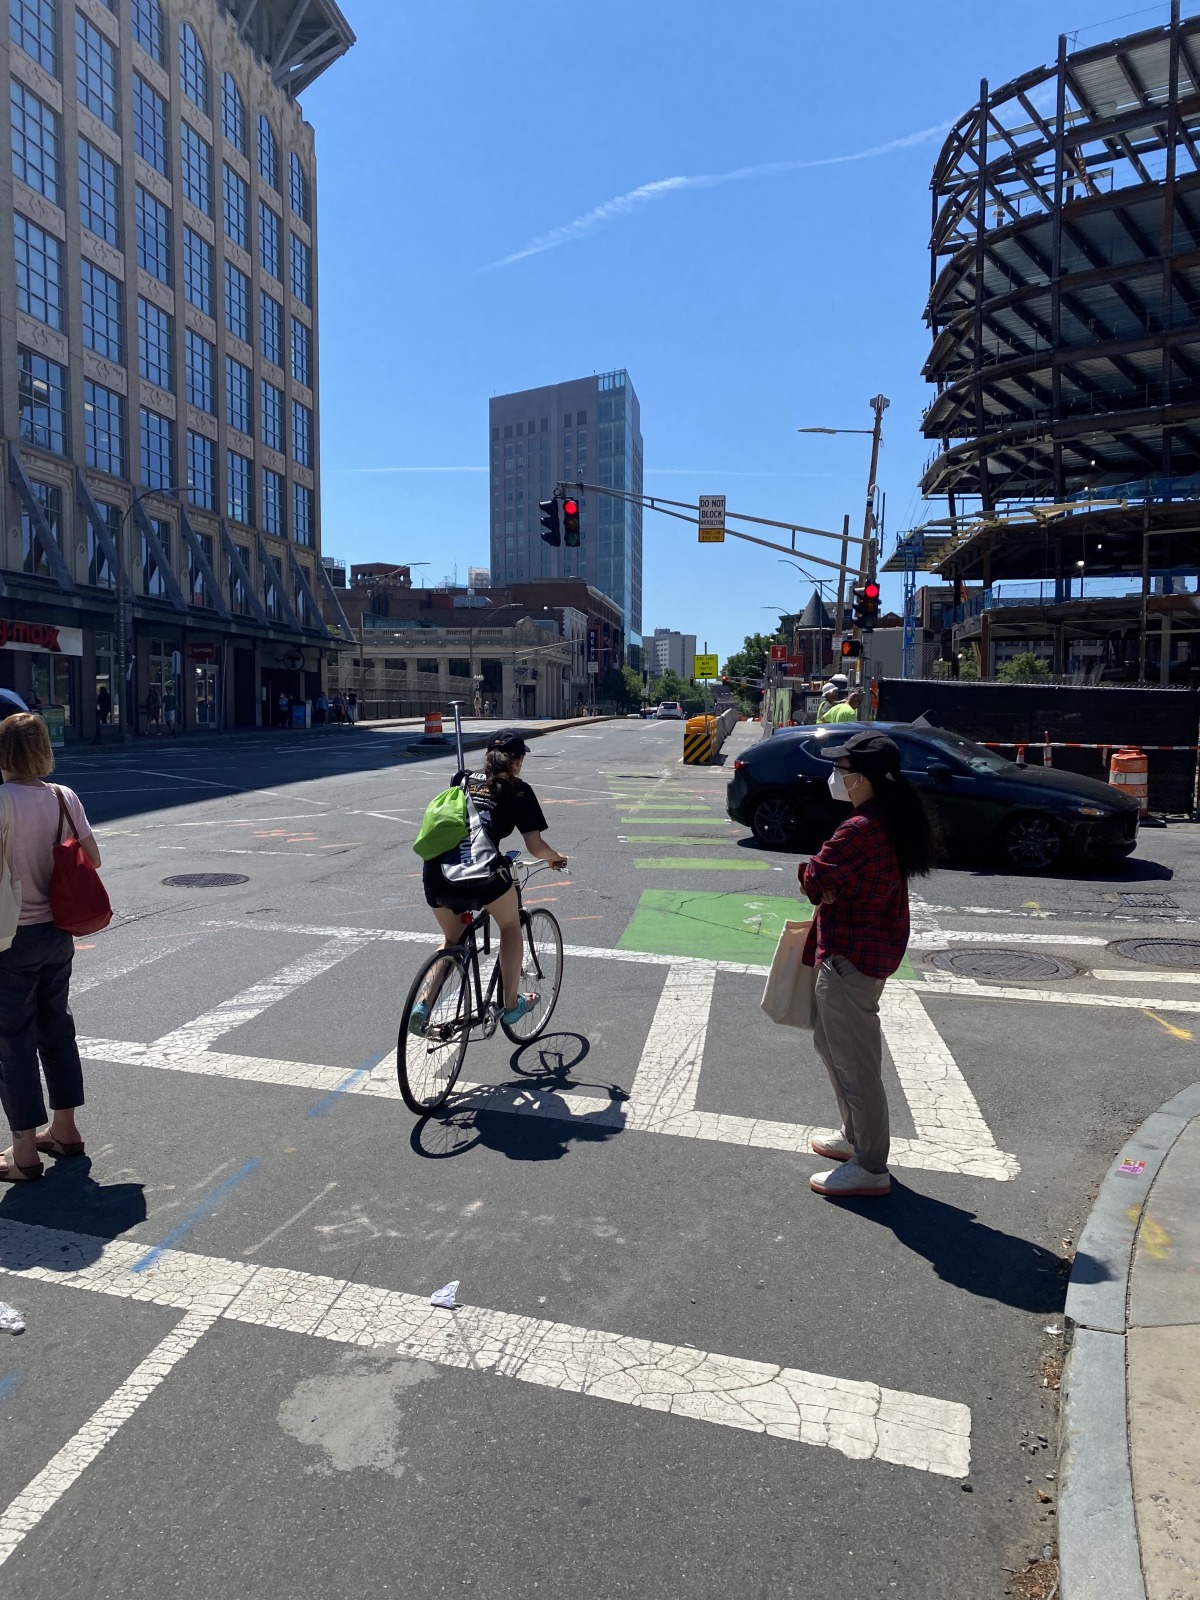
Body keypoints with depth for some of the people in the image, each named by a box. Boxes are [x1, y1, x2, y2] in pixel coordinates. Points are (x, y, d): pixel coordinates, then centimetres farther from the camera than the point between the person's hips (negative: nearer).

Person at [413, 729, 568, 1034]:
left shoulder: (462, 780, 22)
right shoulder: (519, 791, 10)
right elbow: (535, 847, 7)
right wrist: (556, 858, 27)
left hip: (435, 873, 5)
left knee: (452, 940, 28)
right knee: (511, 926, 24)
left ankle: (424, 1004, 15)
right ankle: (511, 1005, 27)